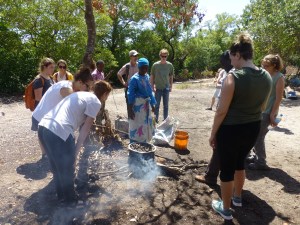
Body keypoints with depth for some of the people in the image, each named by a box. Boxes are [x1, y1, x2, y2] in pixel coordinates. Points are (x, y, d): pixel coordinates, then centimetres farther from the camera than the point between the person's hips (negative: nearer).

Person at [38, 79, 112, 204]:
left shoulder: (80, 94, 26)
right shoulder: (95, 102, 1)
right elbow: (85, 128, -1)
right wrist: (76, 150, 5)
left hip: (43, 127, 9)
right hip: (59, 132, -9)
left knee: (57, 167, 25)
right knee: (67, 170, 12)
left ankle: (62, 196, 43)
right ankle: (70, 200, 31)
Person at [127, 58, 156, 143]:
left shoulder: (147, 77, 6)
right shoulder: (134, 79, -15)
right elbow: (131, 95, -16)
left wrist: (152, 104, 16)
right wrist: (130, 110, -19)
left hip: (146, 104, 8)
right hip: (137, 105, -8)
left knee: (146, 125, 18)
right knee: (136, 126, 1)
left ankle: (143, 144, 35)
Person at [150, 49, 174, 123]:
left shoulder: (170, 65, -2)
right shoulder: (155, 65, -7)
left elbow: (171, 77, 7)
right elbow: (152, 77, -1)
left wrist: (171, 86, 5)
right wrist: (153, 87, -5)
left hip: (166, 88, 2)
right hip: (158, 88, -1)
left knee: (166, 105, 10)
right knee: (157, 105, 7)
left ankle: (165, 120, 22)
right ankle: (156, 119, 20)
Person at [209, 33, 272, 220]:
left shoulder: (233, 77, -21)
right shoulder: (267, 77, 0)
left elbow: (221, 111, -18)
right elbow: (262, 107, 12)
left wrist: (213, 134, -7)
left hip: (231, 129, -7)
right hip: (254, 128, 7)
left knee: (227, 169, 11)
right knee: (239, 162, 27)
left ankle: (226, 209, 29)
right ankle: (237, 197, 48)